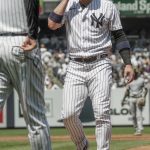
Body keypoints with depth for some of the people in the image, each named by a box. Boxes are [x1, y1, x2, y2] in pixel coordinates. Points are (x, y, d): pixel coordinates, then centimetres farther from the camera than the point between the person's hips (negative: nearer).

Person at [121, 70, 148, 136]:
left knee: (139, 115, -13)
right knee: (133, 115, 5)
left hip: (139, 99, -4)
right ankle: (136, 129, 15)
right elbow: (127, 90, 18)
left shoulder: (141, 79, 2)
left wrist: (143, 97, -14)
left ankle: (140, 130, -18)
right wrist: (123, 99, 15)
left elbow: (145, 89, 0)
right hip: (131, 99, 4)